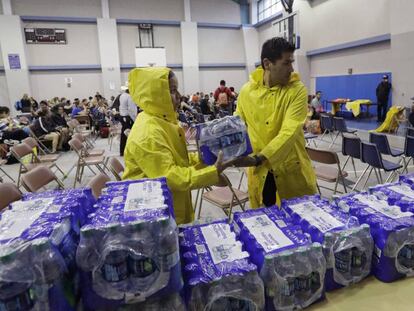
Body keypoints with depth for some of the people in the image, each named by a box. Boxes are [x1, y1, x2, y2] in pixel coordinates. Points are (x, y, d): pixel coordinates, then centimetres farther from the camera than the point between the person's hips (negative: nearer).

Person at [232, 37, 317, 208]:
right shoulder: (247, 90, -2)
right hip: (259, 171, 2)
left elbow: (289, 132, -22)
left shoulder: (298, 90, -11)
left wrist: (258, 158, -31)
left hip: (292, 169, -1)